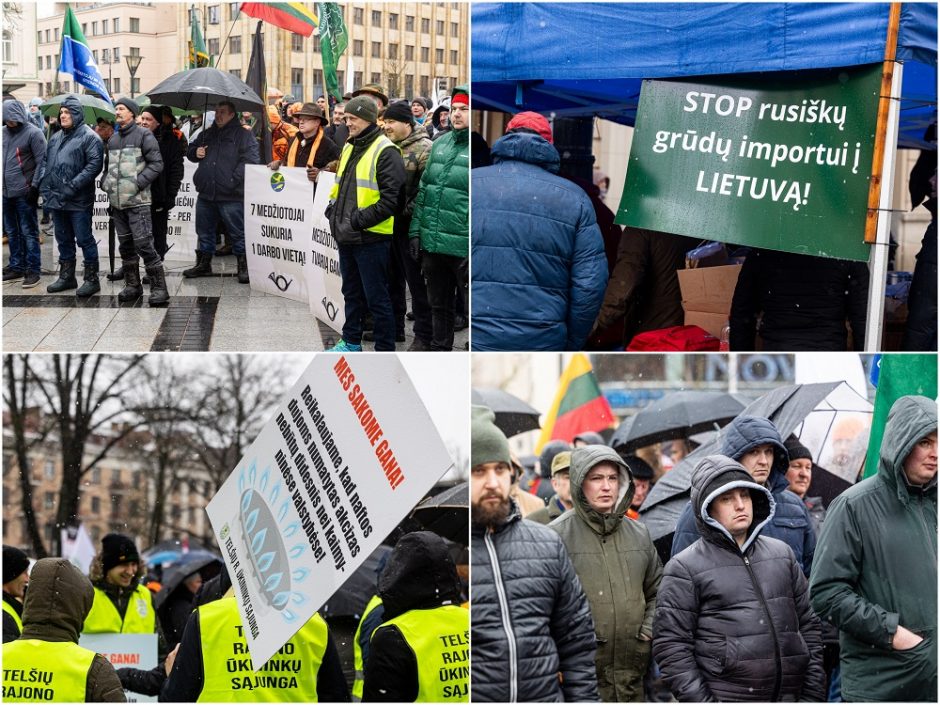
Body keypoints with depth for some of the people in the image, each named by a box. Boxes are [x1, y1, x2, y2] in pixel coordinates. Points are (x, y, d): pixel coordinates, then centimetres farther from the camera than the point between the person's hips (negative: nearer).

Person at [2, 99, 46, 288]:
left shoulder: (33, 133, -9)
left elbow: (41, 162, -10)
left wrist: (35, 186, -14)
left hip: (24, 192, -6)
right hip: (5, 191, 6)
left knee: (28, 232, -1)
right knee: (11, 232, 13)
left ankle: (33, 270, 5)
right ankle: (16, 267, 22)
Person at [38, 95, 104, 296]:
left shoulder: (88, 137, -8)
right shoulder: (55, 138, 15)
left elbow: (95, 164, -17)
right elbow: (46, 162, 20)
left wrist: (73, 186, -20)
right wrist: (44, 185, 5)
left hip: (78, 201, -7)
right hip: (56, 199, 8)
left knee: (84, 239, -3)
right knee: (63, 240, 15)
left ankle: (92, 279, 5)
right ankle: (66, 277, 26)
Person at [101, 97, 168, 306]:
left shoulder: (143, 135, -3)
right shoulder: (113, 139, 17)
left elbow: (157, 164, -8)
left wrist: (139, 183, -16)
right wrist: (105, 183, 9)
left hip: (137, 200, -7)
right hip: (117, 201, 7)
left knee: (144, 244, -12)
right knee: (125, 245, 11)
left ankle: (159, 288, -8)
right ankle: (132, 285, 21)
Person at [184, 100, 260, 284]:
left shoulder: (243, 135, -4)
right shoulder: (207, 135, 17)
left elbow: (250, 159, -13)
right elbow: (190, 150, 29)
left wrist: (234, 180, -18)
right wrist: (195, 152, 5)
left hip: (231, 196, -6)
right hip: (206, 193, 6)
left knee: (238, 233, -1)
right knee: (204, 231, 14)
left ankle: (244, 267, 7)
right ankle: (203, 264, 26)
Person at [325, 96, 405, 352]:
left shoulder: (385, 152, -13)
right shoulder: (349, 148, 14)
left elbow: (392, 199, -19)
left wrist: (360, 219, -21)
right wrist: (333, 207, 9)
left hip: (371, 237, -8)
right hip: (346, 235, 8)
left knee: (376, 298, -2)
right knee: (352, 292, 20)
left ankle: (385, 351, 7)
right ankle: (351, 341, 32)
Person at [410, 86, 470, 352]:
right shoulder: (440, 144, 12)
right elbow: (424, 189, 16)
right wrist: (416, 230, 11)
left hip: (463, 247, -7)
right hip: (432, 244, 7)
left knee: (471, 303, 1)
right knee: (439, 303, 19)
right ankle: (439, 348, 33)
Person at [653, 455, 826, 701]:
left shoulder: (782, 554, 14)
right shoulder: (685, 568, -2)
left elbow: (808, 627, 17)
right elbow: (671, 646, -5)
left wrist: (813, 694, 10)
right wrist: (699, 700, -12)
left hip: (787, 698, 5)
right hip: (725, 697, -5)